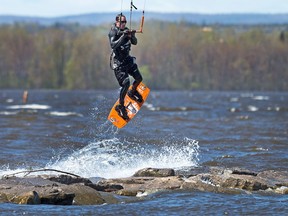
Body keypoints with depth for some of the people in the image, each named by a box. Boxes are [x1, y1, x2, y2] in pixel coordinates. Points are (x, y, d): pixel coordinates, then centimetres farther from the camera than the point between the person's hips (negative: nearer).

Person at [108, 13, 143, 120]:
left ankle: (132, 92, 37)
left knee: (139, 78, 5)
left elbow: (135, 42, 6)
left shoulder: (126, 31, 6)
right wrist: (123, 36, -34)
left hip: (127, 59, 7)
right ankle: (120, 106, -2)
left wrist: (132, 36, -15)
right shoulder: (113, 32, -14)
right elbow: (113, 45, -29)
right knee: (126, 83, -16)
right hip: (117, 61, -7)